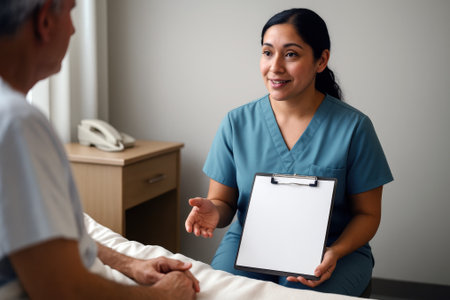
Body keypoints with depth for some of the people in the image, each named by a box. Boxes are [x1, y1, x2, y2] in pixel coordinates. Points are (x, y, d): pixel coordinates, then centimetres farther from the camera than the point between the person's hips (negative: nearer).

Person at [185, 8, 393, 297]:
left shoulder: (354, 127, -7)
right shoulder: (236, 123, -1)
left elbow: (367, 214, -1)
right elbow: (223, 200, 5)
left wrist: (335, 252, -20)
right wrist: (214, 211, -20)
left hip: (331, 249, -1)